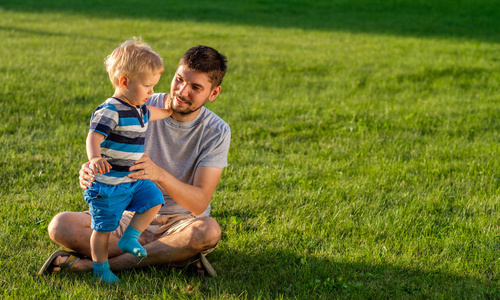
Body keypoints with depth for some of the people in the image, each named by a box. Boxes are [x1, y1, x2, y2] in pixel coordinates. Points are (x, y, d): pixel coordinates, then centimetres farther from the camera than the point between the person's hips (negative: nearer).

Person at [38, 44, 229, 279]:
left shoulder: (217, 132, -10)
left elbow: (199, 203, -19)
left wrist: (159, 173, -38)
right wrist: (90, 170, -32)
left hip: (179, 224, -2)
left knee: (208, 230, -38)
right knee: (60, 225, -23)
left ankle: (93, 264, -30)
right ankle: (177, 255, -24)